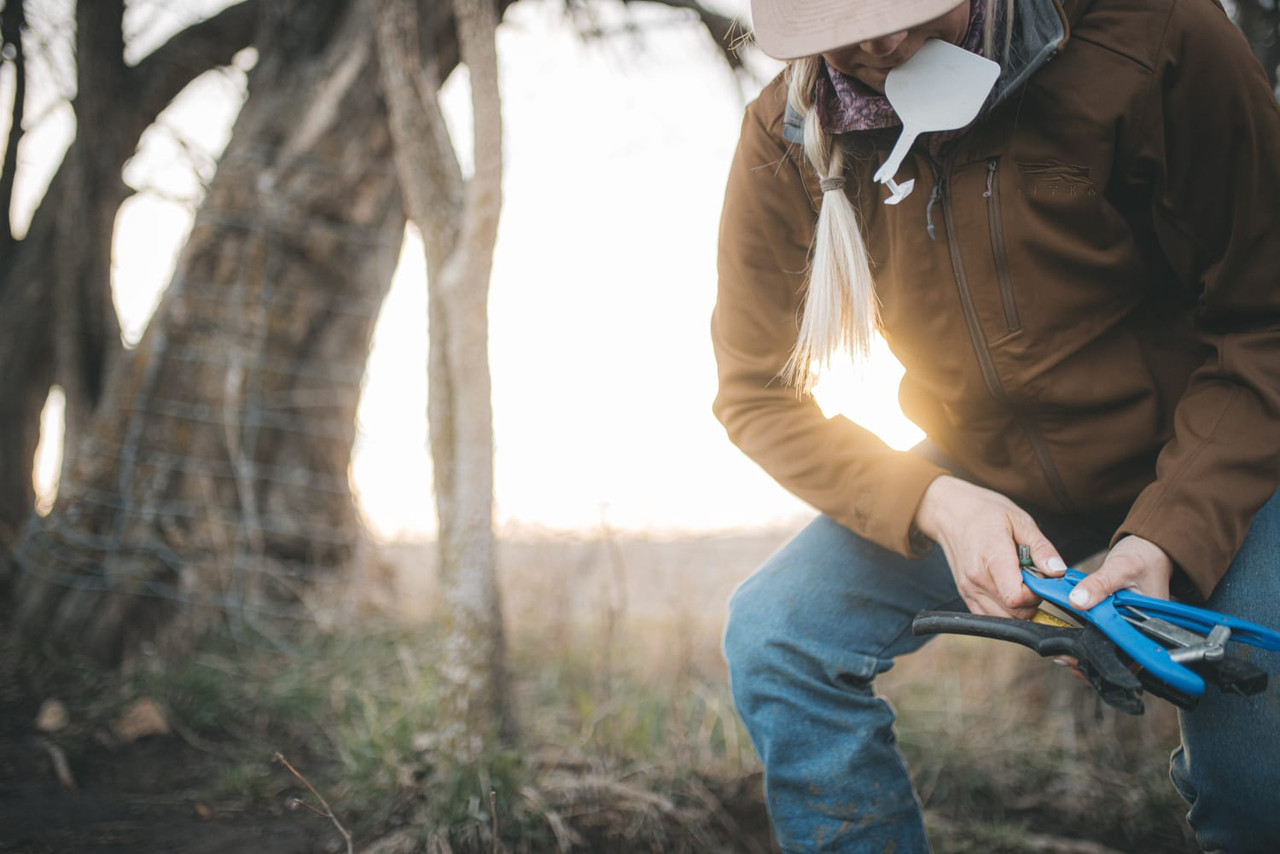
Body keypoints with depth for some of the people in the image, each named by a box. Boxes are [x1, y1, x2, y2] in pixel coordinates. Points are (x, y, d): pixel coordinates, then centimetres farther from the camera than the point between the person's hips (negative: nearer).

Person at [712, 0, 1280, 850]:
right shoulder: (784, 141, -15)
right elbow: (757, 392, -8)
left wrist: (1169, 535, -30)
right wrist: (934, 503, -25)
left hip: (1203, 471, -2)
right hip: (982, 483, 3)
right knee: (775, 636, -18)